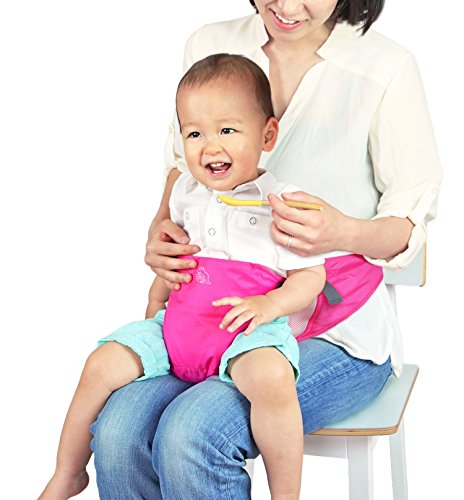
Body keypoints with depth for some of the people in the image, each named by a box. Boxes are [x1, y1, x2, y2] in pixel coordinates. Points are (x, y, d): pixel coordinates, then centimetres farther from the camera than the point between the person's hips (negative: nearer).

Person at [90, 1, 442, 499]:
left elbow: (410, 222, -2)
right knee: (117, 430, -23)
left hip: (337, 335, -3)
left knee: (189, 434, -27)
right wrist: (161, 229, -4)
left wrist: (345, 234, -24)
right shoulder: (209, 46, 4)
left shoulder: (386, 69, -8)